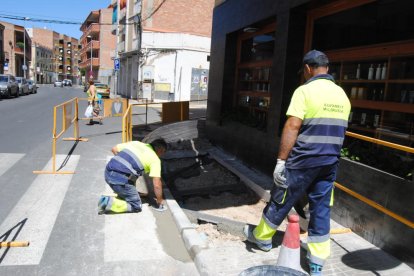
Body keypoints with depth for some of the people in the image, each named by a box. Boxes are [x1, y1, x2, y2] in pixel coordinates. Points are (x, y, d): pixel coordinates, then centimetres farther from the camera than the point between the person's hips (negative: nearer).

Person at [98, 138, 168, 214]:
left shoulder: (136, 143, 19)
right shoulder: (155, 159, 3)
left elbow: (114, 149, 21)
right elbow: (157, 185, -2)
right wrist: (160, 201, 13)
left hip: (108, 172, 7)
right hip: (121, 179, -7)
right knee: (136, 206, 9)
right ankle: (109, 202, -9)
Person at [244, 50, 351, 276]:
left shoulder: (305, 91, -12)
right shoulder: (342, 95, 10)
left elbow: (292, 127, -19)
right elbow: (337, 131, 16)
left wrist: (281, 160, -16)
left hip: (303, 161, -6)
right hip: (330, 163, 6)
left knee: (281, 202, 11)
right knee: (321, 209, 10)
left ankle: (262, 237, 31)